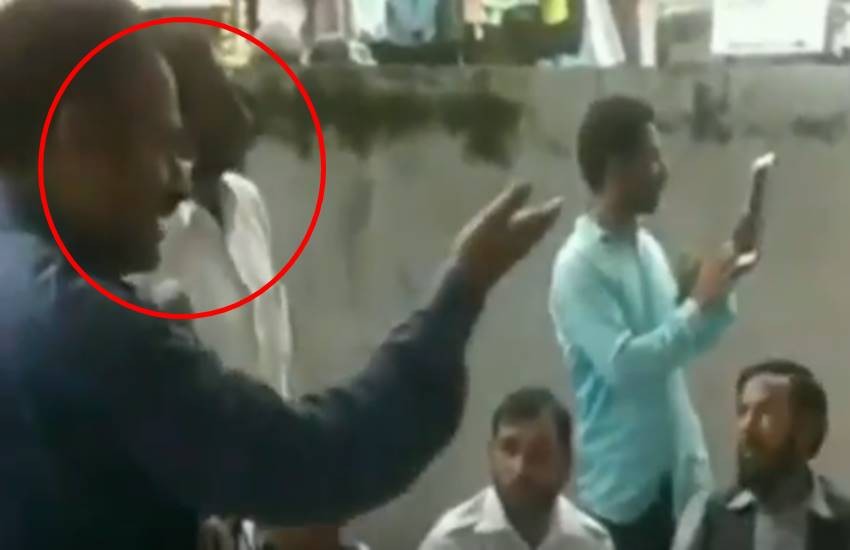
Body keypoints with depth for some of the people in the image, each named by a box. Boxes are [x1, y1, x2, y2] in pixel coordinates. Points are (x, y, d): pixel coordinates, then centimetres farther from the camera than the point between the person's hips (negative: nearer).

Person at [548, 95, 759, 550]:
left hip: (677, 474, 8)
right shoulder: (578, 265, -17)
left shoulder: (649, 248, 8)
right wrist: (701, 305, -22)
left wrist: (720, 295, 2)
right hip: (621, 485, -7)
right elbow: (622, 364, -26)